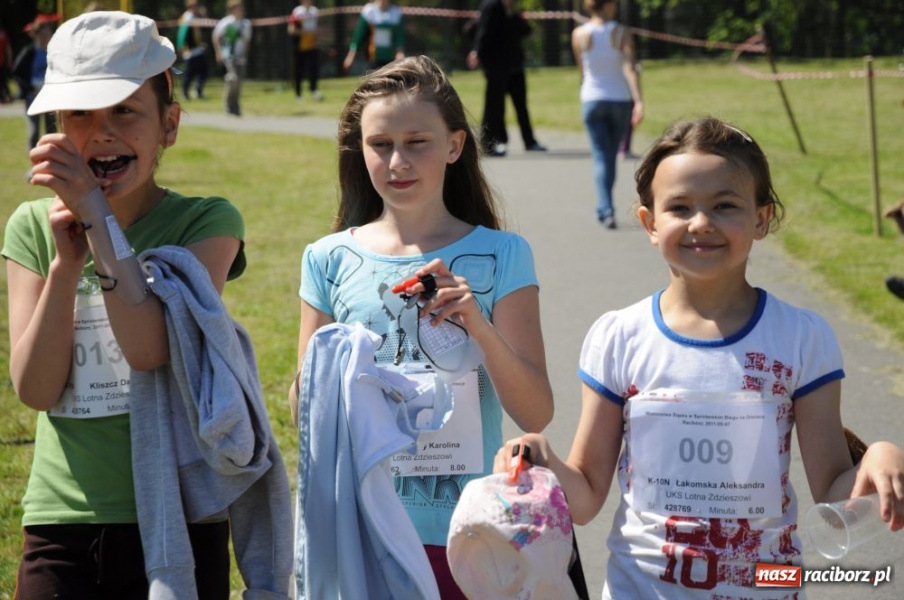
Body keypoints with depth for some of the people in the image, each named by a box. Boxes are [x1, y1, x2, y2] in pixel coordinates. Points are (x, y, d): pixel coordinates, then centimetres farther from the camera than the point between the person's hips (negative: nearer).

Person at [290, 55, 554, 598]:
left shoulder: (499, 256, -3)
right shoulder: (330, 260, 2)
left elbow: (537, 415, -7)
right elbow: (305, 414, 7)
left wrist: (480, 328, -22)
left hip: (462, 531, -1)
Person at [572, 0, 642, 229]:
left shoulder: (579, 34, -4)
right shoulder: (621, 34, -9)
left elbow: (582, 70, 8)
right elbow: (629, 69, -20)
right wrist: (639, 101, -26)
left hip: (592, 100, 0)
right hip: (620, 99, 0)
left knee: (601, 156, -1)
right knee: (611, 154, 16)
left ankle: (605, 208, -19)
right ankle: (605, 207, 27)